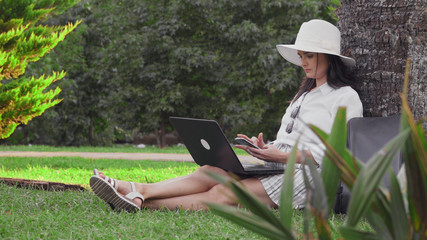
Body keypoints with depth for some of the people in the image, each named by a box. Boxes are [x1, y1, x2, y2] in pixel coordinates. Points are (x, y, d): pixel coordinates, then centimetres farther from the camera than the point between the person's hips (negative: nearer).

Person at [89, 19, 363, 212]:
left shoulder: (346, 97, -1)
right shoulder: (305, 94, 28)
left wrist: (283, 156, -19)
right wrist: (265, 148, 2)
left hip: (306, 177, -8)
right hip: (279, 168, 8)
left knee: (222, 194, -24)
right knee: (210, 172, -18)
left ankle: (142, 203, -39)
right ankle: (138, 190, -34)